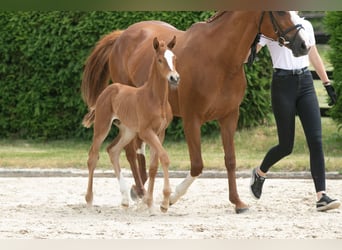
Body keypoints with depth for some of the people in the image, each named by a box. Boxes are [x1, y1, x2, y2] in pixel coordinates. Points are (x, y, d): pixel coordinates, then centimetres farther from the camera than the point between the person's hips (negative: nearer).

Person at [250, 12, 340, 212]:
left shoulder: (306, 26, 11)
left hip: (306, 84, 4)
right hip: (283, 85, -4)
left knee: (316, 141, -9)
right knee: (286, 146, 2)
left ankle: (322, 196, -12)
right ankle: (260, 173, 33)